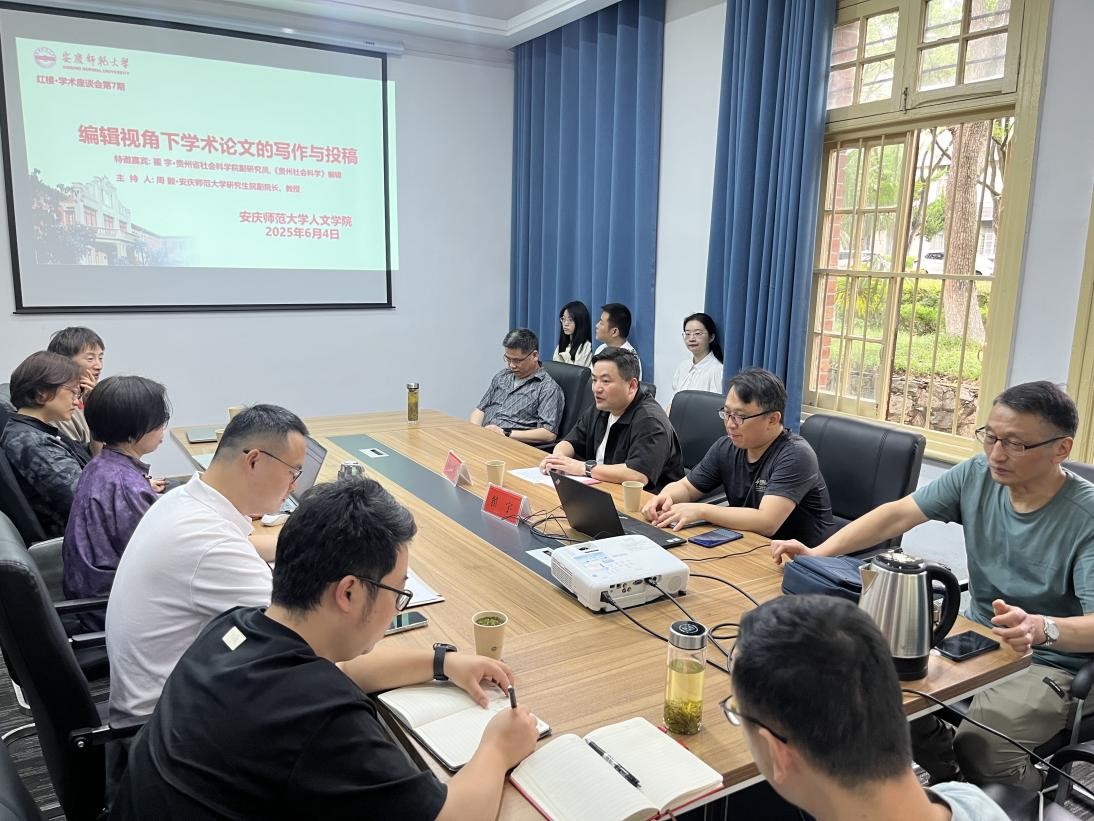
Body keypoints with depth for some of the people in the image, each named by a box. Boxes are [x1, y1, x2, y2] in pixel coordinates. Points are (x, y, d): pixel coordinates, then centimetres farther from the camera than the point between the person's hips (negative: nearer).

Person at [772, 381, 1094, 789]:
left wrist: (1041, 628, -50)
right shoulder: (977, 475, -7)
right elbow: (897, 514, -9)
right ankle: (947, 774, 12)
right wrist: (817, 553, -22)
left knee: (980, 746, -28)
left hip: (1050, 660, -5)